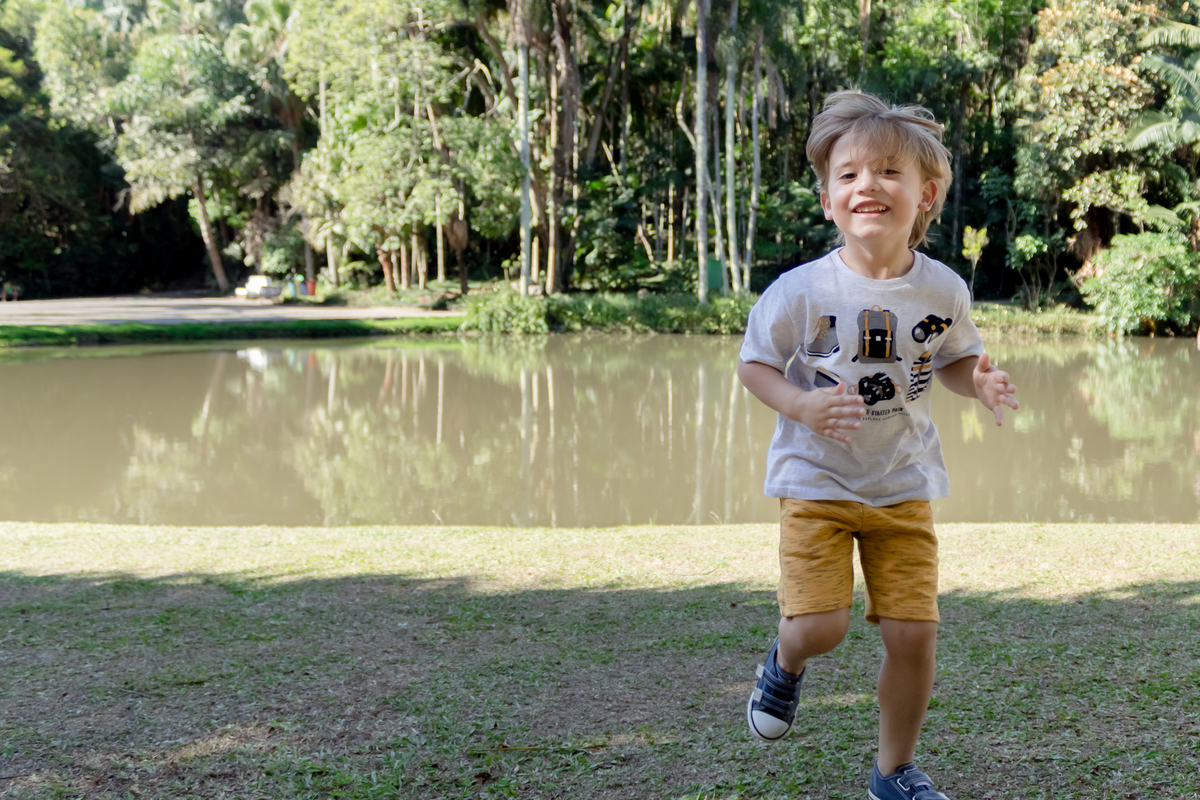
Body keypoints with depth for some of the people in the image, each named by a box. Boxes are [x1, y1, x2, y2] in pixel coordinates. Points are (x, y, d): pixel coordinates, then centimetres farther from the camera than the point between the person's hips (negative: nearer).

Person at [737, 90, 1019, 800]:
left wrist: (981, 383, -10)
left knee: (914, 634, 0)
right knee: (820, 627, -12)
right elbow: (754, 364, -4)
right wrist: (801, 405, -22)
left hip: (905, 488, 3)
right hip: (817, 482, -2)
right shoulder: (802, 291, -14)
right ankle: (786, 663, 28)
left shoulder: (942, 290, -5)